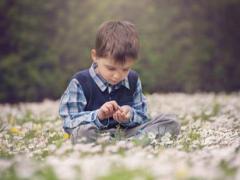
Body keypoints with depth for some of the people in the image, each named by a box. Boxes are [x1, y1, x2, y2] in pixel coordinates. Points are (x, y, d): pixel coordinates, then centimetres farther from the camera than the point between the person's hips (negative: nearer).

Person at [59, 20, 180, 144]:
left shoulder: (133, 80, 8)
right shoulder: (80, 83, -6)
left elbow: (142, 119, 9)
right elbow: (69, 123, -11)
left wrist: (130, 116, -15)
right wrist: (97, 115, -26)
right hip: (97, 136, -4)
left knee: (171, 121, -10)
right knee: (84, 131, -40)